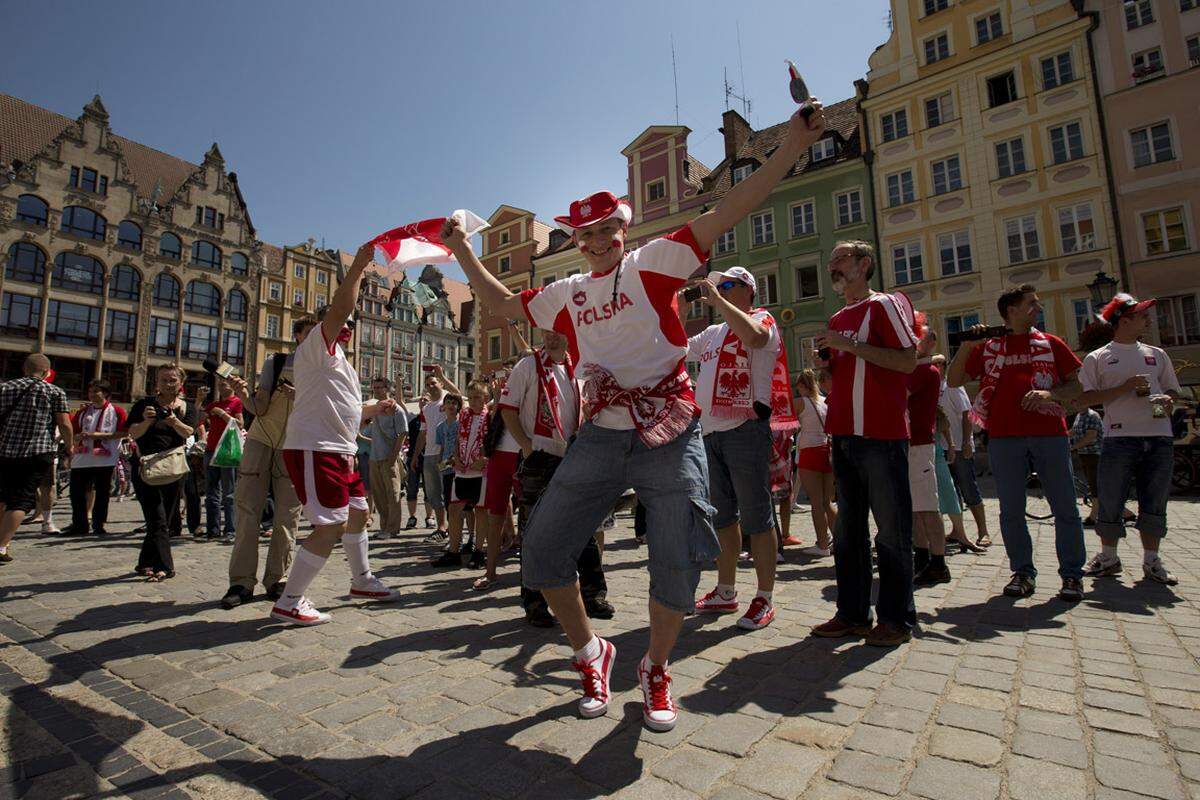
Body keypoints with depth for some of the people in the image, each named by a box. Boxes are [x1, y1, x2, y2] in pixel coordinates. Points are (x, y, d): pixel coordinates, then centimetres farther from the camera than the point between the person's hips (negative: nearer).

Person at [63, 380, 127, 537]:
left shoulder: (116, 411, -1)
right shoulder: (82, 411, 15)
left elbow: (122, 433, -9)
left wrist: (98, 435, -16)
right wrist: (80, 436, -5)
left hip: (105, 459, -4)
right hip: (81, 458, 5)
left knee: (102, 493, 3)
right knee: (77, 492, 4)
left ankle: (98, 525, 13)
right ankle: (79, 525, 15)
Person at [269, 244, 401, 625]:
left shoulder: (338, 360, 24)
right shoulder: (317, 345, -5)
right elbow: (337, 309, -23)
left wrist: (376, 408, 24)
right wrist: (358, 267, -22)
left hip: (339, 451, 11)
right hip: (315, 450, -11)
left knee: (357, 513, 19)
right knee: (331, 527, -12)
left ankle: (362, 580, 35)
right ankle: (288, 602, 1)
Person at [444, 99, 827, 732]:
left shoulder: (653, 264, 4)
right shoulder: (567, 295, 16)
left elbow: (723, 214, -3)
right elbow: (502, 304, 26)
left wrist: (791, 147, -10)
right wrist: (462, 251, 24)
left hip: (670, 440, -3)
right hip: (601, 439, 4)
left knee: (678, 562, 1)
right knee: (543, 548, 3)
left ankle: (655, 670, 29)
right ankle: (590, 654, 27)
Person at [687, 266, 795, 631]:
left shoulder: (762, 318, 1)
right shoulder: (713, 333, 22)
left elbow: (754, 337, -24)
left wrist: (716, 298, -16)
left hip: (745, 429, -8)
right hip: (710, 432, 8)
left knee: (755, 516, -2)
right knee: (722, 515, 14)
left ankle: (764, 600, 9)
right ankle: (725, 593, 26)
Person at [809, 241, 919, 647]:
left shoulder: (885, 304, -2)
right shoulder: (837, 319, 19)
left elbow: (908, 360, -13)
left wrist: (851, 345, -15)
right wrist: (825, 361, 5)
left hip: (881, 434, -8)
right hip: (844, 433, 8)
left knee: (891, 530, 1)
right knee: (847, 530, 11)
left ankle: (896, 618, 15)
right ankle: (852, 613, 22)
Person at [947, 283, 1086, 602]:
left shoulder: (1051, 343, 13)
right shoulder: (988, 347, 10)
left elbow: (1076, 386, 12)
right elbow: (953, 381, 6)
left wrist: (1049, 394, -9)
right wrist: (966, 345, -4)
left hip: (1049, 433, 1)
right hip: (1004, 436, 0)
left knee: (1065, 507, 2)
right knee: (1011, 510, 4)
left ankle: (1072, 574, 15)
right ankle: (1023, 572, 15)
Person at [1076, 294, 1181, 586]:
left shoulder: (1157, 354, 17)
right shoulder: (1097, 358, 3)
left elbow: (1173, 389, 21)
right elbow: (1084, 397, -4)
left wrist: (1166, 400, -2)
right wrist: (1125, 387, -13)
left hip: (1160, 436, 4)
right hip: (1119, 438, -4)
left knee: (1155, 504, 8)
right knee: (1110, 502, -1)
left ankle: (1151, 561, 20)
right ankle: (1108, 557, 15)